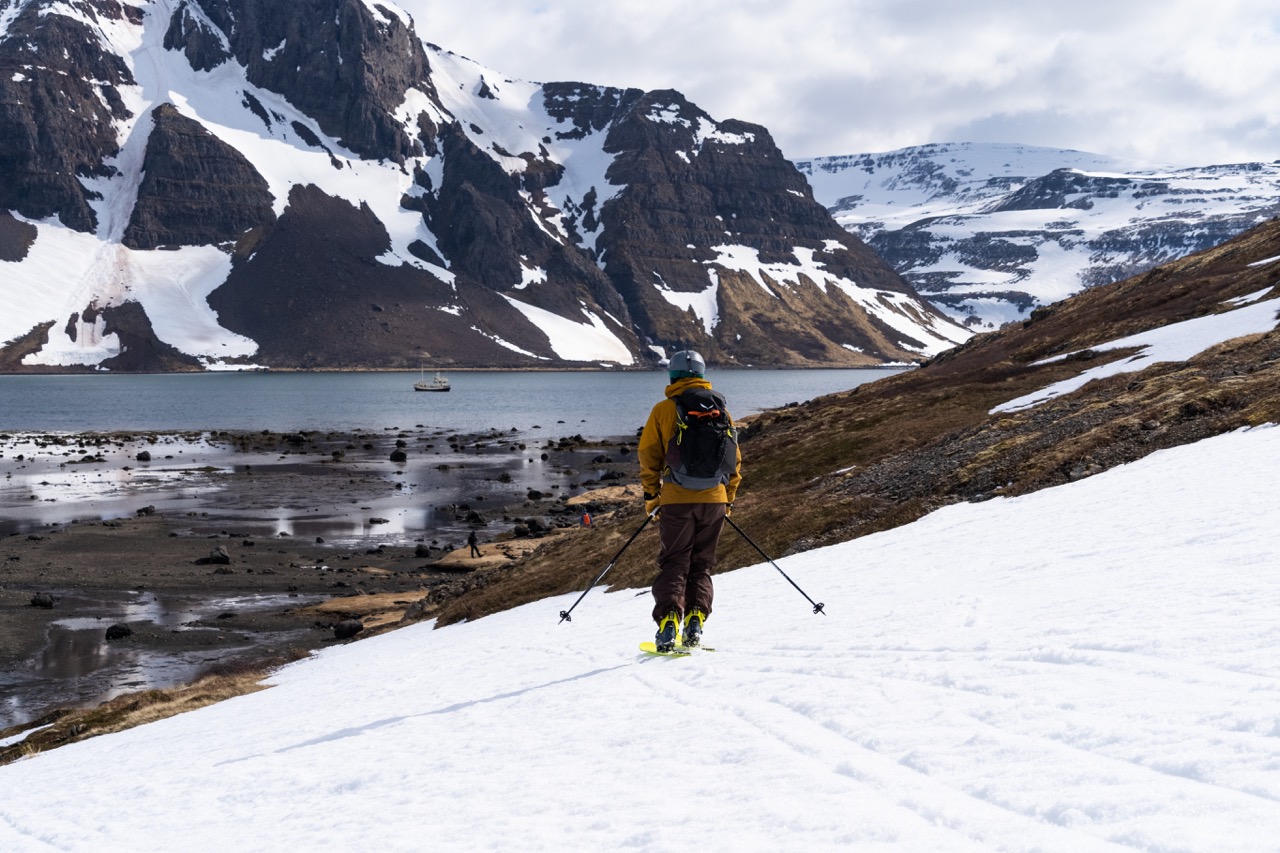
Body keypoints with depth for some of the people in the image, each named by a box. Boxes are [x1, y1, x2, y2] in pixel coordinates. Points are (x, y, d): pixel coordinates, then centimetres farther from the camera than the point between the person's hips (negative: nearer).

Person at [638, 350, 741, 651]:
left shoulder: (663, 409, 0)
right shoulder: (719, 408, 8)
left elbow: (649, 457, -1)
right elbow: (734, 458, 11)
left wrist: (651, 497, 7)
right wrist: (728, 498, 19)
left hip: (678, 499, -2)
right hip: (715, 498, 2)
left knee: (673, 562, 4)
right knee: (701, 563, 13)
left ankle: (668, 621, -12)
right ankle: (695, 620, -2)